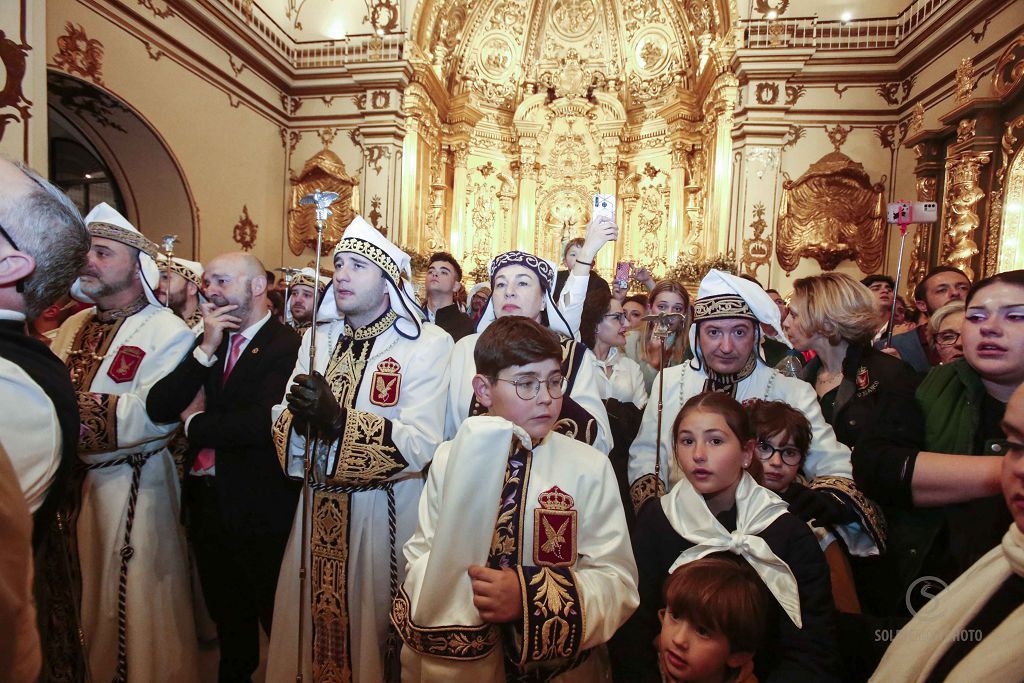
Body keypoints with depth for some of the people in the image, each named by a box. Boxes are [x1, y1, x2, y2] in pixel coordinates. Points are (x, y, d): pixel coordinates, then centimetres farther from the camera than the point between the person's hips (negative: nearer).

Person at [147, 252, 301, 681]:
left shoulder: (288, 346, -18)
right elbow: (158, 409, -3)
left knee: (274, 612, 15)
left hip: (259, 505, -7)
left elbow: (262, 423, -29)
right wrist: (206, 350, -14)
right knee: (226, 613, 27)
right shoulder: (205, 342, 5)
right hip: (204, 499, 7)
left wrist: (196, 422, -11)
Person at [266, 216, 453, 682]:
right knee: (312, 627, 19)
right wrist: (299, 419, -19)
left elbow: (420, 446, -21)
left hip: (387, 516, -4)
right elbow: (281, 425, 2)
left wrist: (339, 421, -30)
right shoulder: (318, 338, 7)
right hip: (319, 510, 5)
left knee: (374, 628, 12)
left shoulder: (427, 345, -12)